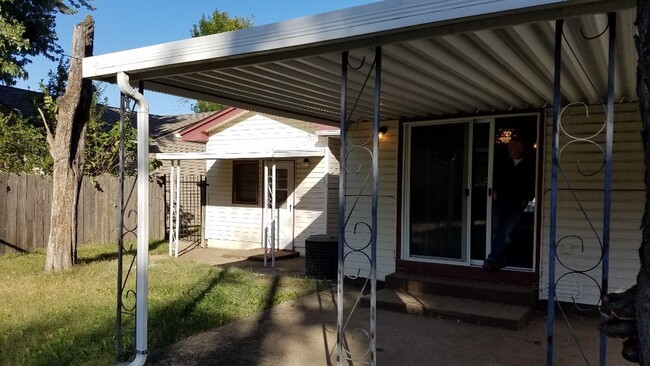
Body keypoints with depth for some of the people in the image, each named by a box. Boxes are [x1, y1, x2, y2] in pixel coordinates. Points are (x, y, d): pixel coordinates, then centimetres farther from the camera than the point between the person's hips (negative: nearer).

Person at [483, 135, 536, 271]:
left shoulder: (530, 166, 1)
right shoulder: (503, 163, 11)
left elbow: (534, 185, 1)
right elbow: (494, 177, 22)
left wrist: (526, 199, -5)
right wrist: (494, 191, 10)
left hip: (516, 205, -4)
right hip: (500, 201, 4)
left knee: (506, 231, -12)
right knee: (496, 230, -1)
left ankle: (492, 259, -10)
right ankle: (500, 260, 9)